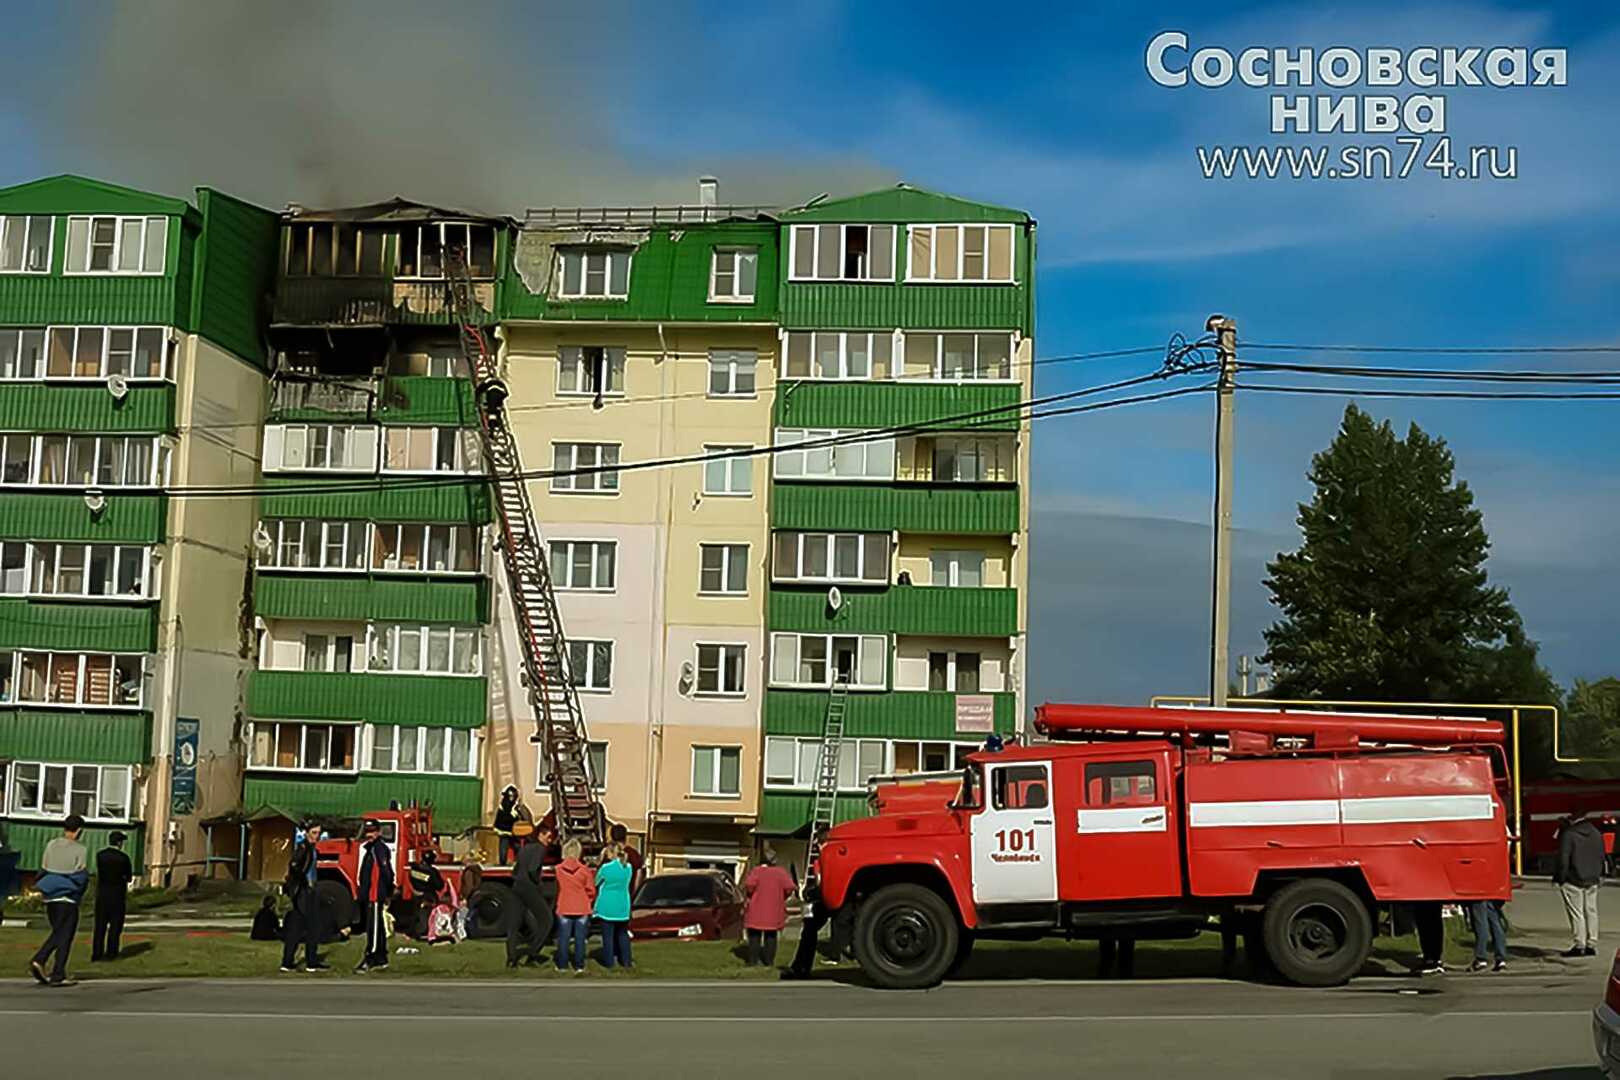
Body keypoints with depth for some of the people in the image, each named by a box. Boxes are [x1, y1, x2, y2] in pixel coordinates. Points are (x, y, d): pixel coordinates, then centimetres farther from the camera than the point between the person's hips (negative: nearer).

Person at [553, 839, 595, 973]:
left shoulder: (558, 869, -6)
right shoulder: (585, 870, -8)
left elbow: (557, 889, 6)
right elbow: (591, 891, -3)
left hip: (564, 908, 0)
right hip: (582, 909, 0)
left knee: (563, 938, 10)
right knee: (580, 938, 6)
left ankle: (562, 965, 15)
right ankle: (579, 966, 7)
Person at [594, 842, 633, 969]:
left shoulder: (606, 867, -16)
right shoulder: (627, 867, -2)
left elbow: (596, 882, -2)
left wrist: (600, 862, 1)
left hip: (607, 907, -4)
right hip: (622, 907, 4)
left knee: (608, 935, 4)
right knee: (622, 934, 15)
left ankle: (609, 961, 6)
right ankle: (625, 961, 15)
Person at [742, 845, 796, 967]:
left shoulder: (756, 871, -7)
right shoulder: (780, 872, 0)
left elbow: (749, 884, -22)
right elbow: (789, 887, -10)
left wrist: (749, 896, -4)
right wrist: (781, 898, 5)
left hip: (756, 910, -2)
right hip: (774, 911, 2)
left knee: (754, 936, 7)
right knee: (771, 936, 13)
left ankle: (753, 960, 4)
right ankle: (769, 961, 10)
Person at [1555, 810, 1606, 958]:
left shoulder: (1568, 835, -16)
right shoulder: (1596, 833, 7)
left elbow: (1563, 859, -16)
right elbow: (1601, 857, 15)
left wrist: (1559, 878, -7)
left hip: (1573, 880, -6)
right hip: (1592, 880, 6)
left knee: (1576, 913, -2)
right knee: (1591, 912, 11)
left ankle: (1579, 945, -2)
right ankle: (1591, 945, 14)